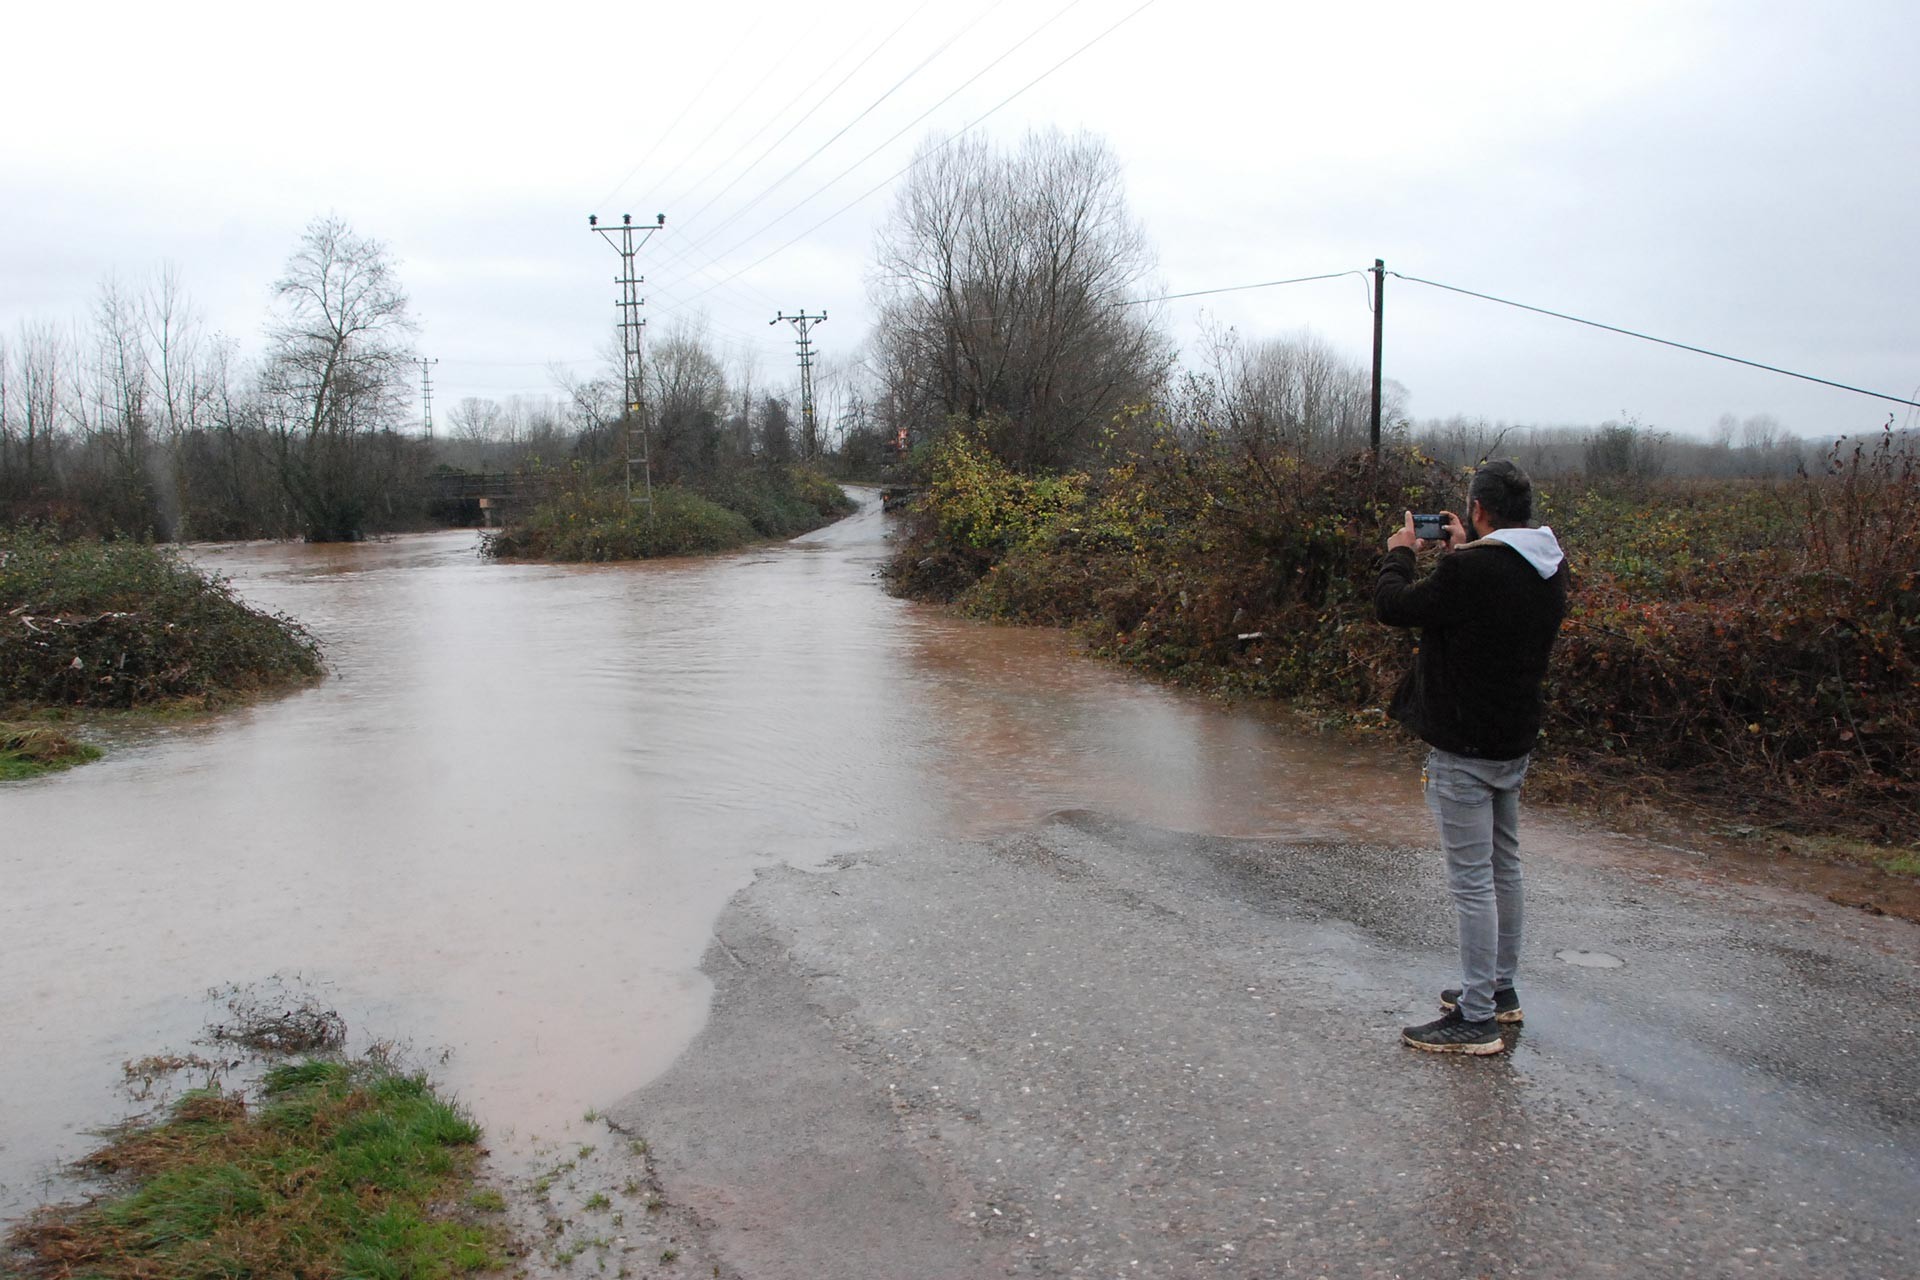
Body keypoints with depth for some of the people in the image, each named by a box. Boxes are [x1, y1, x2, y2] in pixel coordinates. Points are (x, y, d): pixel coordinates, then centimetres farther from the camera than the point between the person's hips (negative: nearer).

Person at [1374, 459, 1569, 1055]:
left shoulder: (1472, 569, -25)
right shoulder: (1551, 567, 2)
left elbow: (1393, 605, -14)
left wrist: (1401, 553, 4)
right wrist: (1463, 553, 19)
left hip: (1466, 747, -9)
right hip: (1515, 740, 9)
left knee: (1472, 879, -3)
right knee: (1503, 866, 20)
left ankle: (1476, 1019, 4)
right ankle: (1501, 988, 34)